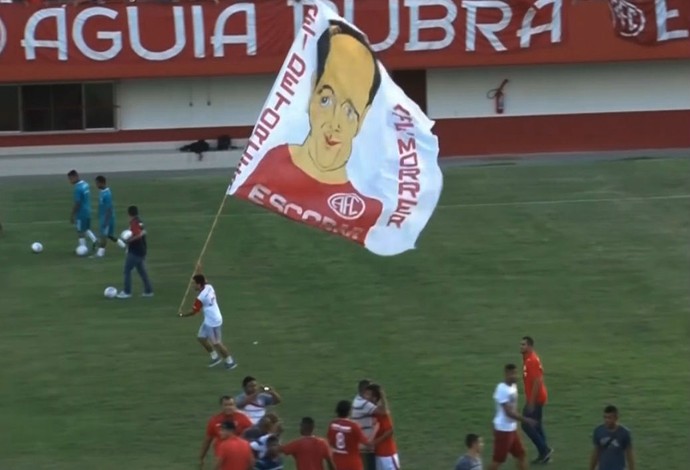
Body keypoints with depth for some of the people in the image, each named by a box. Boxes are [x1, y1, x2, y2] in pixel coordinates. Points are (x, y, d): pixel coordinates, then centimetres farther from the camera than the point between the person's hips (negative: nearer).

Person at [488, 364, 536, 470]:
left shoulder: (513, 386, 8)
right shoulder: (502, 389, -22)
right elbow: (509, 412, -25)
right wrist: (526, 420, -24)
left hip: (512, 428, 10)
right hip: (503, 429, -10)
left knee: (521, 454, 11)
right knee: (498, 459, -2)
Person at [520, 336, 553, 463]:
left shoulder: (532, 360, -20)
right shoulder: (527, 359, 11)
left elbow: (537, 381, -24)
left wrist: (531, 401, -23)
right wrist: (530, 399, 22)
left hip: (535, 399, -10)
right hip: (535, 398, 10)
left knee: (527, 425, -6)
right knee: (537, 426, 13)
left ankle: (544, 450, 0)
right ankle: (544, 454, 18)